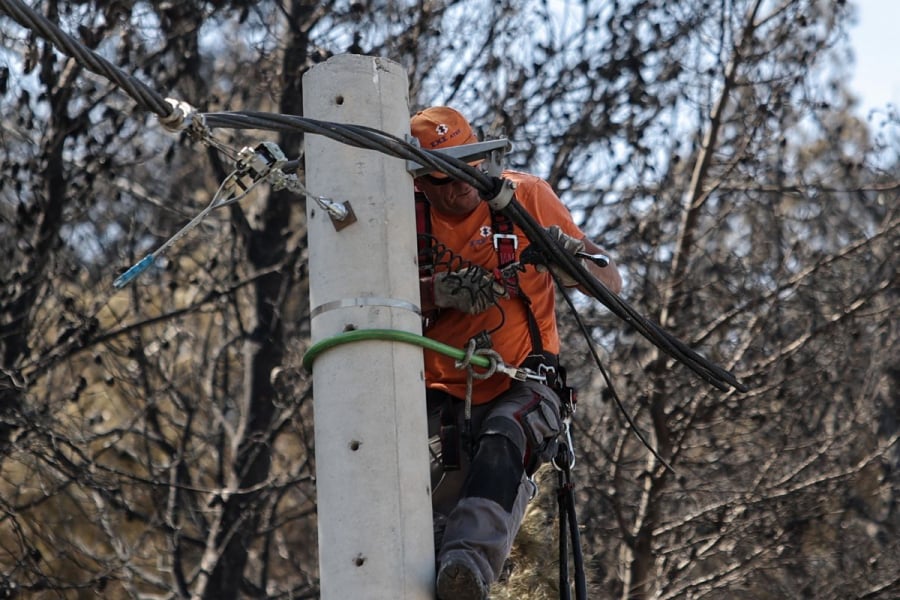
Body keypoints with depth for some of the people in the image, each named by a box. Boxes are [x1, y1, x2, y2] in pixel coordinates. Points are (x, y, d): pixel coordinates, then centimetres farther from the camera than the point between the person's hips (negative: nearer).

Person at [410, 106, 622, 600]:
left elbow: (611, 281, 1)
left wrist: (569, 258, -22)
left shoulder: (525, 197, 0)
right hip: (440, 397, 4)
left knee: (501, 446, -35)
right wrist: (440, 291, -27)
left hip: (519, 389, -3)